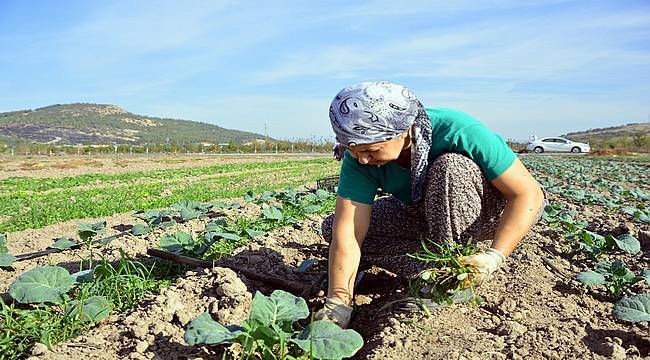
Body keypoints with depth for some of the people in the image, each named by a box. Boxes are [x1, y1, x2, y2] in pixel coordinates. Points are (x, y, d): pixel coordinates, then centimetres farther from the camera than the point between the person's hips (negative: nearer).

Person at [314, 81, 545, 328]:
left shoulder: (457, 132, -33)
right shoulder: (359, 159, -23)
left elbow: (528, 193, -28)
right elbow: (348, 234, -27)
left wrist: (494, 256, -39)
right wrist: (338, 303, -34)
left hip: (486, 213, -4)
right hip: (425, 215, 5)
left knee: (450, 166, -37)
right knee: (334, 227, -11)